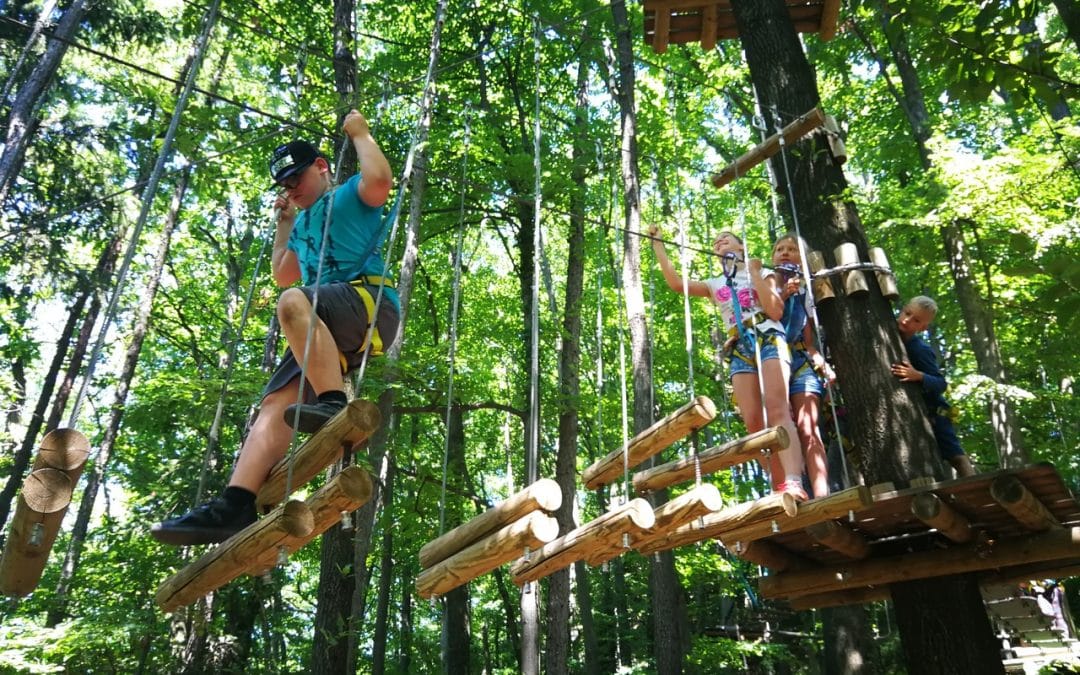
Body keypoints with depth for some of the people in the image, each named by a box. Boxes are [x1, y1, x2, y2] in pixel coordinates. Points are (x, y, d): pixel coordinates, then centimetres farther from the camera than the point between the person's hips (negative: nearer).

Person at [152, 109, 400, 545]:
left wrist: (359, 132, 4)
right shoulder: (305, 224, 36)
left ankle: (335, 405, -40)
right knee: (275, 403, -11)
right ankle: (236, 504, -22)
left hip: (369, 301, -7)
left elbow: (380, 179, -12)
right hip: (323, 333, 8)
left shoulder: (351, 194, 13)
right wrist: (284, 222, 39)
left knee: (294, 303, -37)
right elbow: (283, 275, 43)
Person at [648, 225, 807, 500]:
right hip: (740, 349, 4)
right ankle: (780, 487, -12)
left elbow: (776, 311, 0)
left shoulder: (764, 273, 16)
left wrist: (754, 273, 1)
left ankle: (794, 483, -37)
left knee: (777, 410, -23)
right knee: (754, 422, -12)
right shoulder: (715, 285, 23)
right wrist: (658, 245, 12)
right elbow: (676, 283, 8)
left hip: (769, 340, -3)